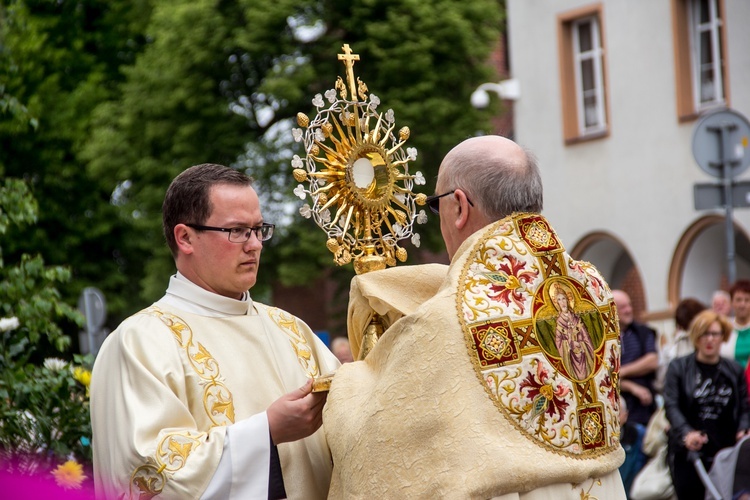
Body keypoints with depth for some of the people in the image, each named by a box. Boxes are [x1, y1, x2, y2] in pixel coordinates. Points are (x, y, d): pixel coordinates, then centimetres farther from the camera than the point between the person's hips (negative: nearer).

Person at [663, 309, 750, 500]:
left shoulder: (734, 370, 12)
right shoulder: (679, 368, 3)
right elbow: (671, 405, -8)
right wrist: (686, 433, -26)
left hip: (726, 454, 2)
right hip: (688, 455, -2)